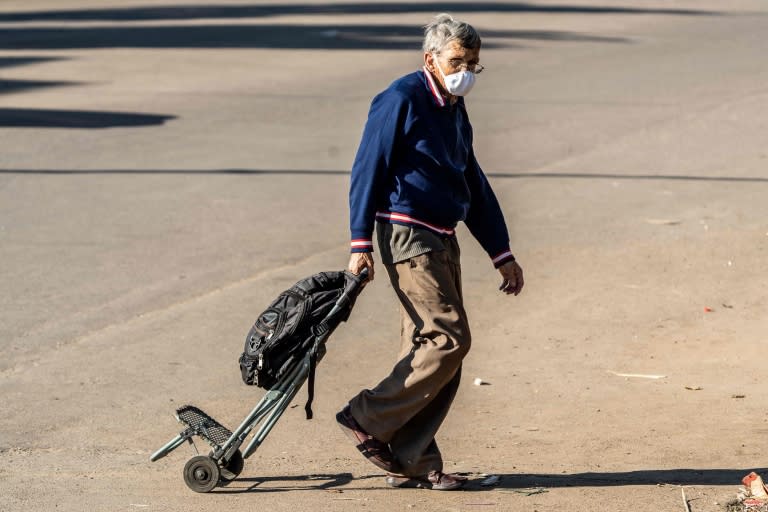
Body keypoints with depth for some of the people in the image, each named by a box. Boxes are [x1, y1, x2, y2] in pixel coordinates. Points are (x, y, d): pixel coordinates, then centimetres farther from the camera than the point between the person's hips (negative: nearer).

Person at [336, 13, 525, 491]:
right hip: (407, 233, -9)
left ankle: (412, 462, 8)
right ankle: (369, 418, -7)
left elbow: (475, 187, 24)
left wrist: (502, 254, 23)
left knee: (430, 347, 6)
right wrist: (361, 242, -15)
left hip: (442, 240, 9)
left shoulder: (455, 112, 17)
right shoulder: (402, 100, -9)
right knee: (448, 338, -15)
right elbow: (368, 169, -11)